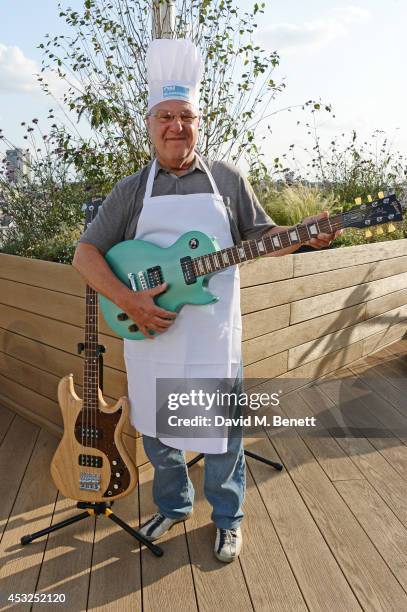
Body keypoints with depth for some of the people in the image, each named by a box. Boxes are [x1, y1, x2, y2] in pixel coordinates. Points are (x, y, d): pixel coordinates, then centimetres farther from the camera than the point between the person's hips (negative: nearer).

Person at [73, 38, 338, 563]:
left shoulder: (227, 180, 4)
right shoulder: (131, 189, 3)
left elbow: (261, 235, 10)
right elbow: (86, 253, -1)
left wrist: (305, 237, -10)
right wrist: (127, 300, -17)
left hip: (214, 337, -1)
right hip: (150, 333, 2)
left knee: (221, 438, 11)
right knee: (157, 436, 17)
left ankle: (227, 519, 38)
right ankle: (173, 506, 45)